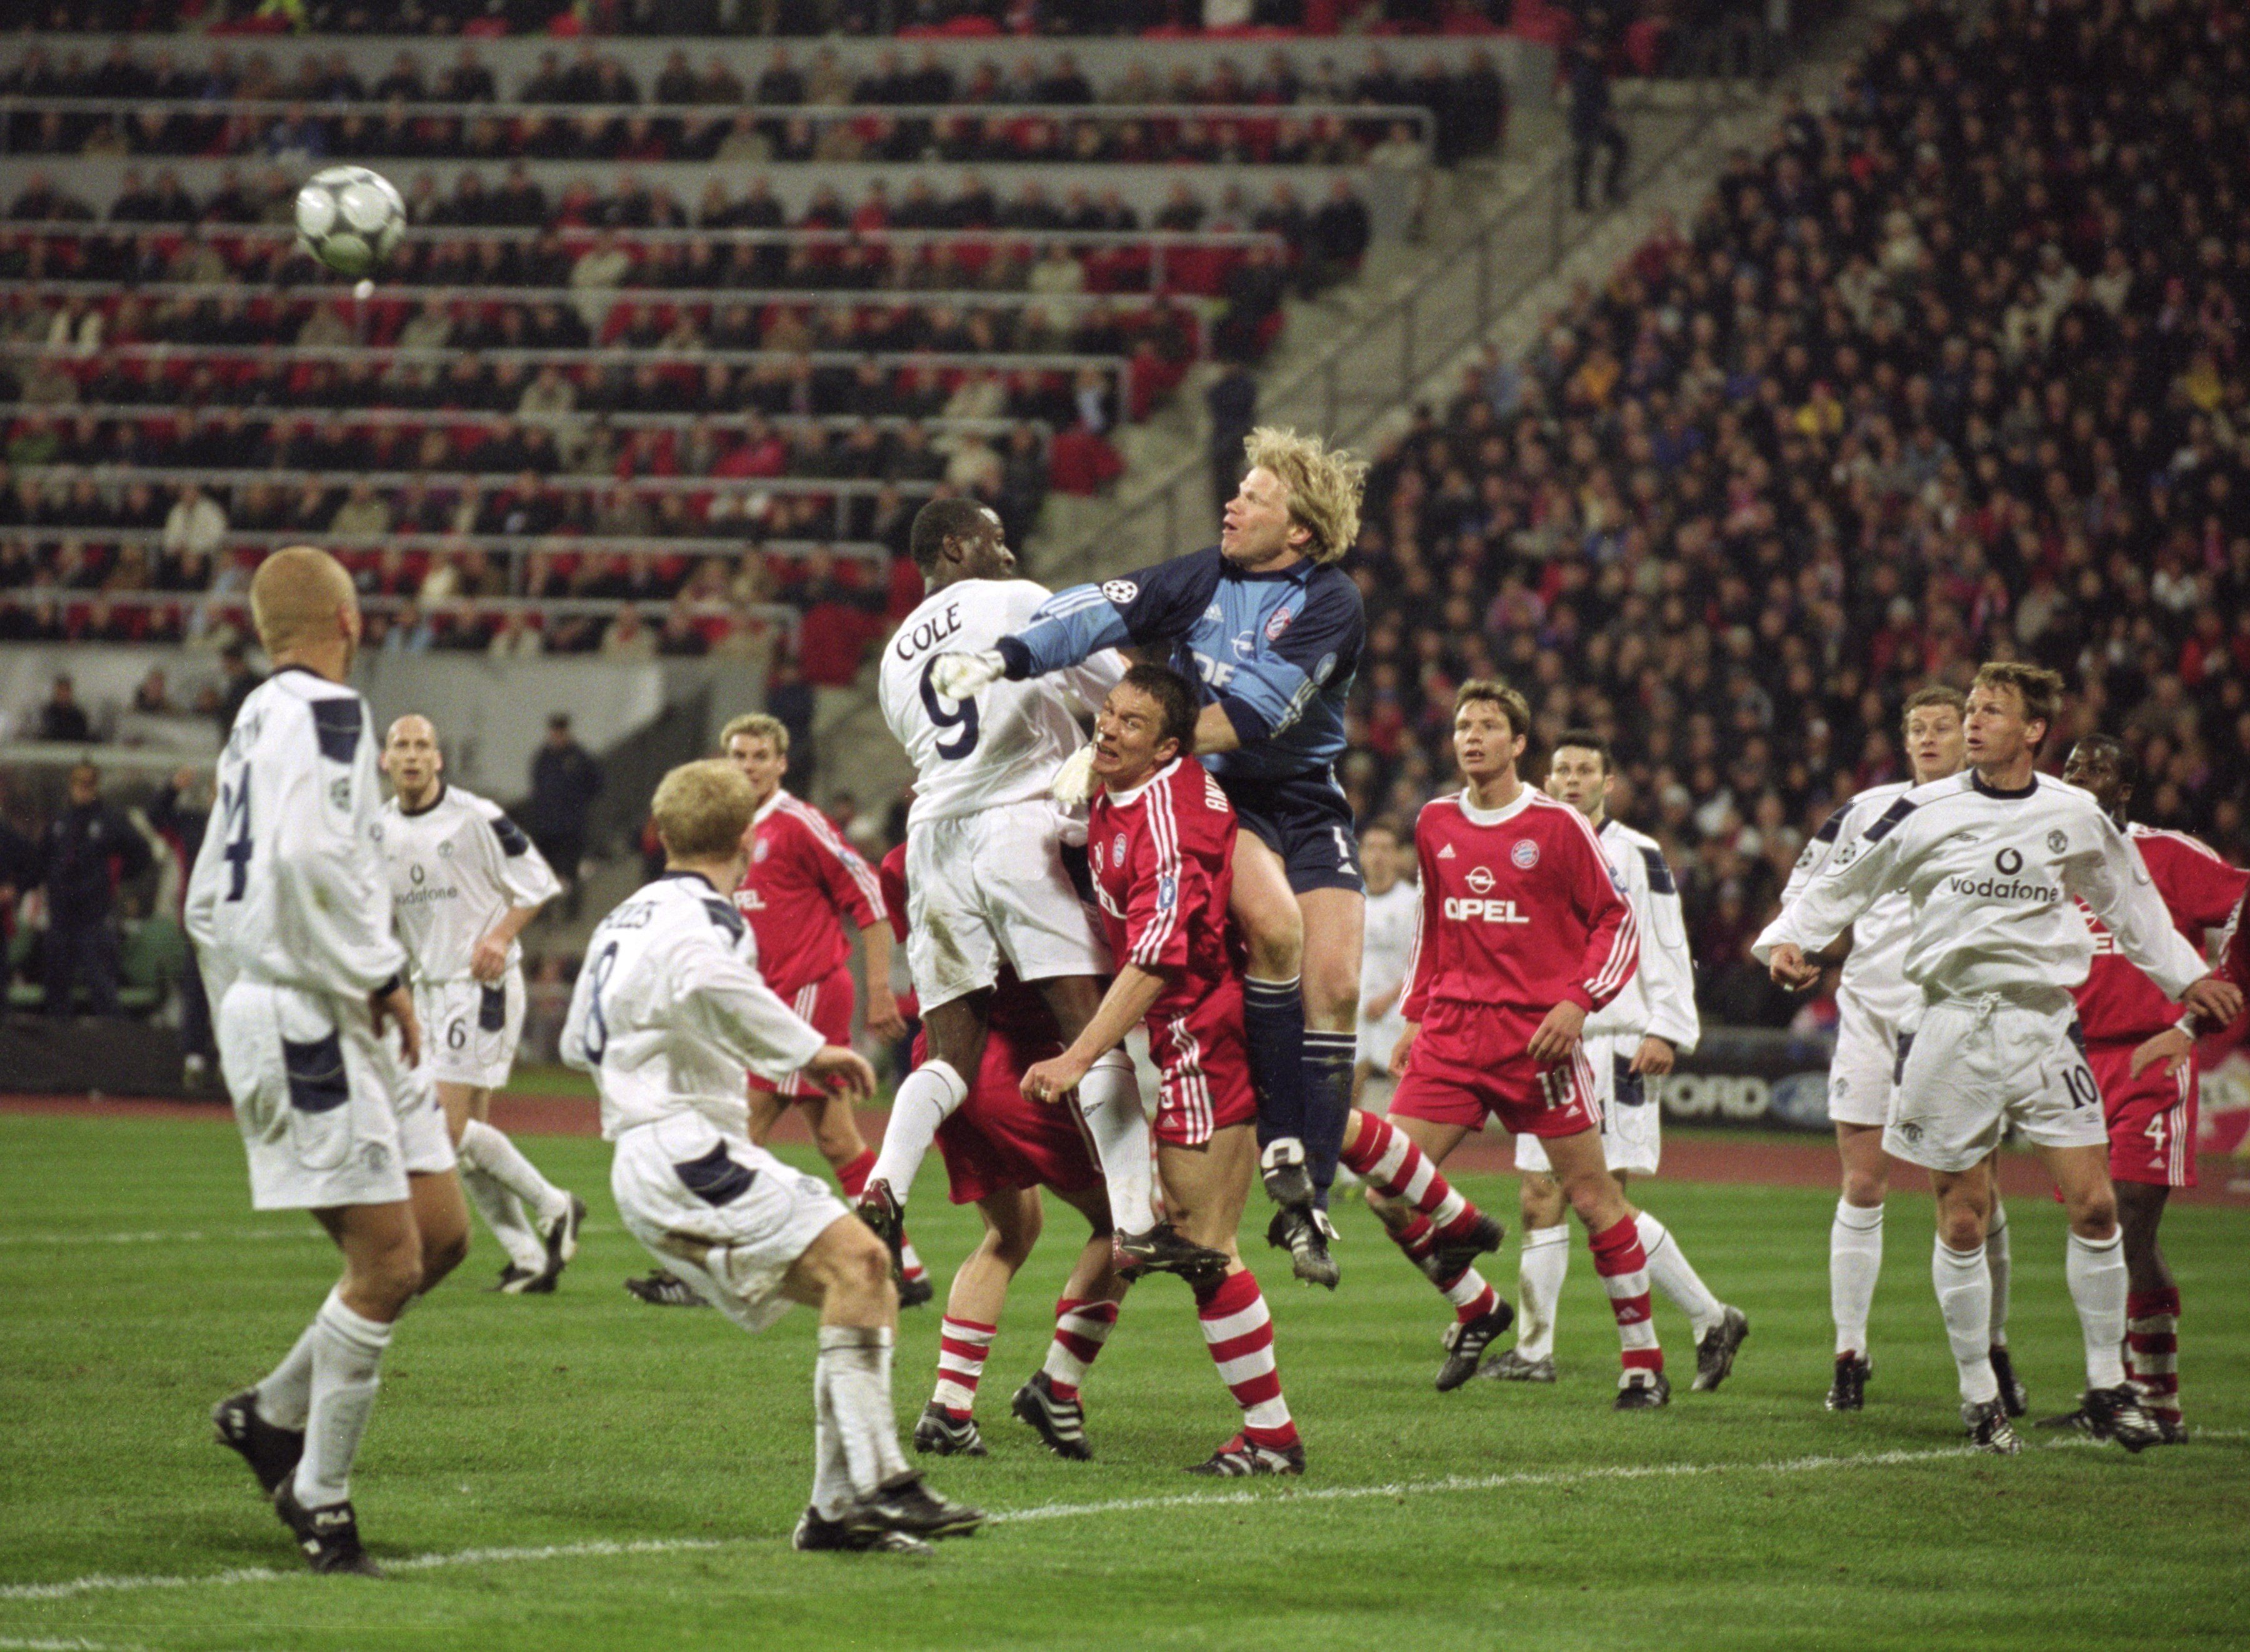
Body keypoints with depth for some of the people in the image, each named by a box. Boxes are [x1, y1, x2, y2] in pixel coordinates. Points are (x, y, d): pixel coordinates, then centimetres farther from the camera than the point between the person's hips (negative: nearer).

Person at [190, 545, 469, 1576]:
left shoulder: (257, 723, 19)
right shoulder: (324, 713, -10)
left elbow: (208, 899, 22)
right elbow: (308, 856, -26)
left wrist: (242, 1017, 26)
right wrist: (382, 977, -18)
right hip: (312, 1016, -10)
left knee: (442, 1235, 9)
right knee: (387, 1262, -8)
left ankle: (273, 1414, 17)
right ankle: (319, 1496, -1)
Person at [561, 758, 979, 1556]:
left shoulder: (624, 919, 22)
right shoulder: (701, 917, -8)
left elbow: (579, 1042, 34)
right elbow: (704, 983, -34)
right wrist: (808, 1050, -24)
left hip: (659, 1172, 10)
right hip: (684, 1157, -10)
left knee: (859, 1275, 6)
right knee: (854, 1257, -22)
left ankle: (838, 1507, -1)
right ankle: (877, 1484, -31)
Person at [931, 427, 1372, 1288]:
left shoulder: (1329, 603, -11)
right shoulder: (1207, 579, 0)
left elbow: (1250, 714, -22)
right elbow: (1107, 611, -15)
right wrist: (1003, 657, -32)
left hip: (1305, 802, 0)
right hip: (1215, 796, 0)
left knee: (1334, 984, -12)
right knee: (1272, 918, -29)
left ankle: (1306, 1206, -4)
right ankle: (1282, 1142, -17)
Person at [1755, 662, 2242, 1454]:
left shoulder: (2076, 817, 4)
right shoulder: (1925, 813, -2)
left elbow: (2131, 903, 21)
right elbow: (1843, 884, 6)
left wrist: (2186, 978, 24)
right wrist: (1787, 939, -8)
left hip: (2043, 1023, 1)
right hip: (1952, 1025, -1)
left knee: (2094, 1204, -5)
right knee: (1962, 1219, 0)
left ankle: (2107, 1388, 6)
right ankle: (1979, 1396, 11)